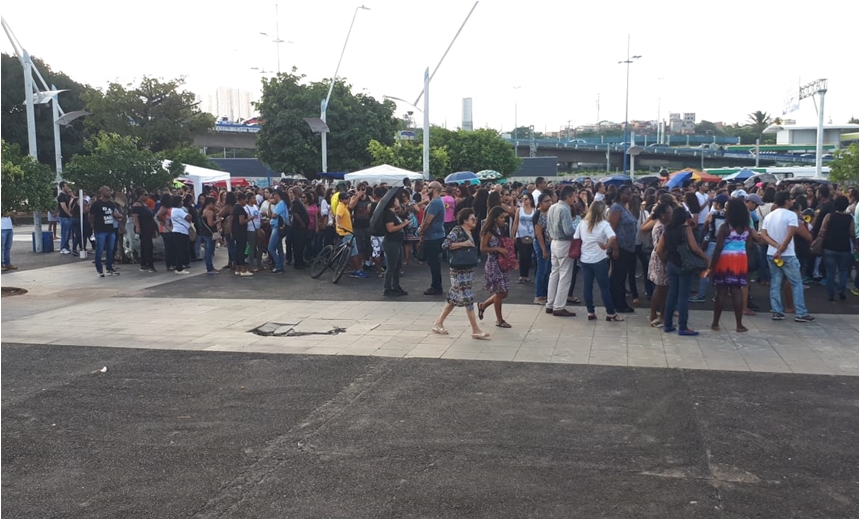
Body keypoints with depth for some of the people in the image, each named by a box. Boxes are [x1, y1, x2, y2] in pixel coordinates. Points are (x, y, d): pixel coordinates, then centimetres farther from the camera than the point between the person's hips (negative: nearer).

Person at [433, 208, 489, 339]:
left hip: (468, 269, 9)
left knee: (454, 298, 13)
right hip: (459, 270, -9)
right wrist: (463, 244, -21)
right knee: (467, 298, -7)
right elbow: (445, 245, -22)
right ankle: (475, 330, -4)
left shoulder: (469, 232, 14)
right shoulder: (457, 230, -12)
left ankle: (439, 323, 23)